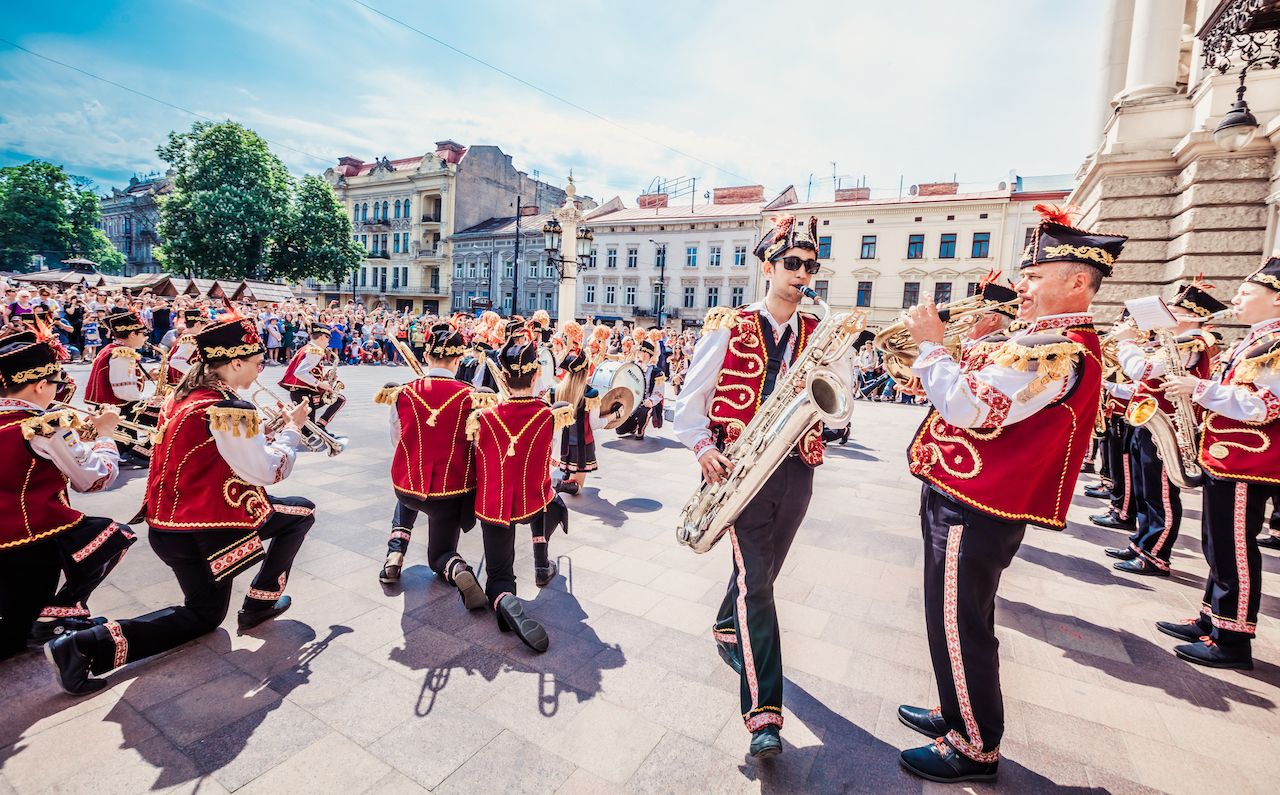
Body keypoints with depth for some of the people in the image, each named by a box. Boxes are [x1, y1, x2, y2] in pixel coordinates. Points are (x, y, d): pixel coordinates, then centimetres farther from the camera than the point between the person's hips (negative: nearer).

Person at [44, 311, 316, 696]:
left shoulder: (185, 391, 5)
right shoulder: (229, 409, -22)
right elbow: (267, 472, -19)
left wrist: (270, 430, 9)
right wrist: (291, 428, -7)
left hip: (168, 521, 9)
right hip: (200, 530, -9)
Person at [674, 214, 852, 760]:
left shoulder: (819, 334, 9)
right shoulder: (729, 327, -1)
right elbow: (692, 395, 0)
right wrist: (703, 447, -14)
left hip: (796, 469, 4)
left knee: (762, 571, 17)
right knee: (754, 579, -10)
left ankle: (726, 629, 48)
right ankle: (763, 713, -1)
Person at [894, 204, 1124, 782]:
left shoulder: (1058, 348, -21)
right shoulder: (1051, 341, 15)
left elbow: (969, 408, -29)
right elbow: (986, 401, 18)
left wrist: (931, 345, -18)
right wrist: (934, 357, 6)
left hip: (972, 511, -11)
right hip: (965, 499, 11)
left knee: (958, 628, 4)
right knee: (957, 621, 23)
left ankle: (976, 748, 23)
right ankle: (960, 714, 41)